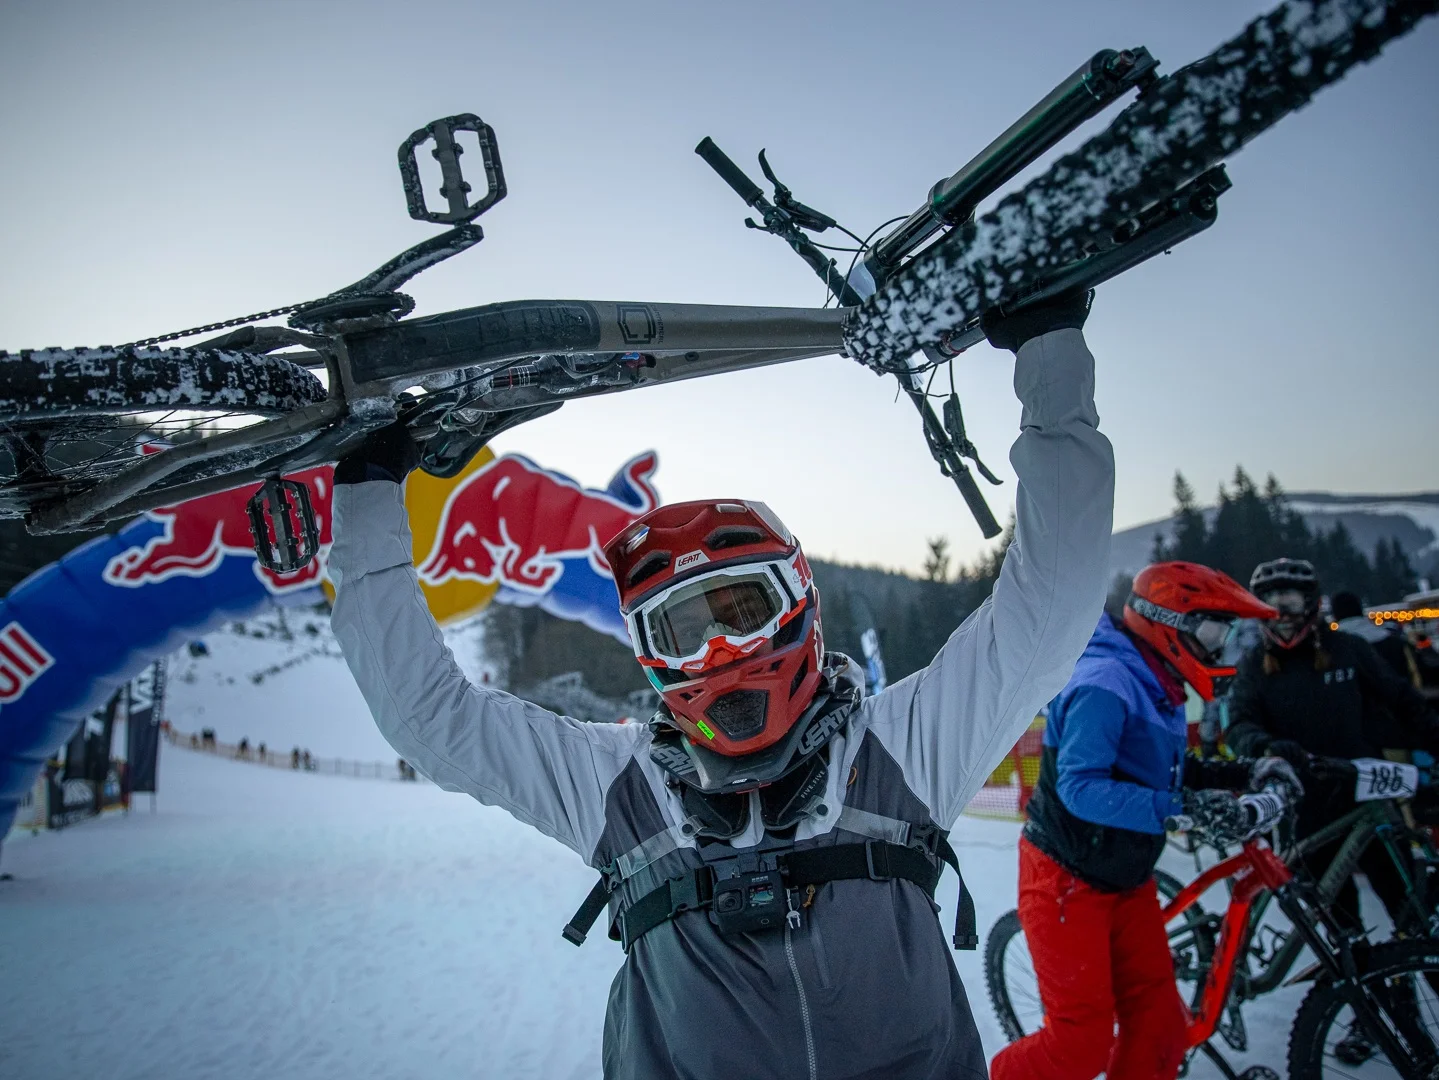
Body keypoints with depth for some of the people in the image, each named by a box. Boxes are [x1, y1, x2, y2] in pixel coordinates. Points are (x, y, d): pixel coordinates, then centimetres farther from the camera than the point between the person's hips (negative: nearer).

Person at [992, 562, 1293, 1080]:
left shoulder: (1158, 684, 7)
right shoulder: (1106, 683, -24)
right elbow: (1081, 788, -32)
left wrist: (1240, 774, 6)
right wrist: (1182, 808, -35)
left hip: (1126, 879, 9)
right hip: (1068, 880, -9)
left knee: (1159, 1024, 10)